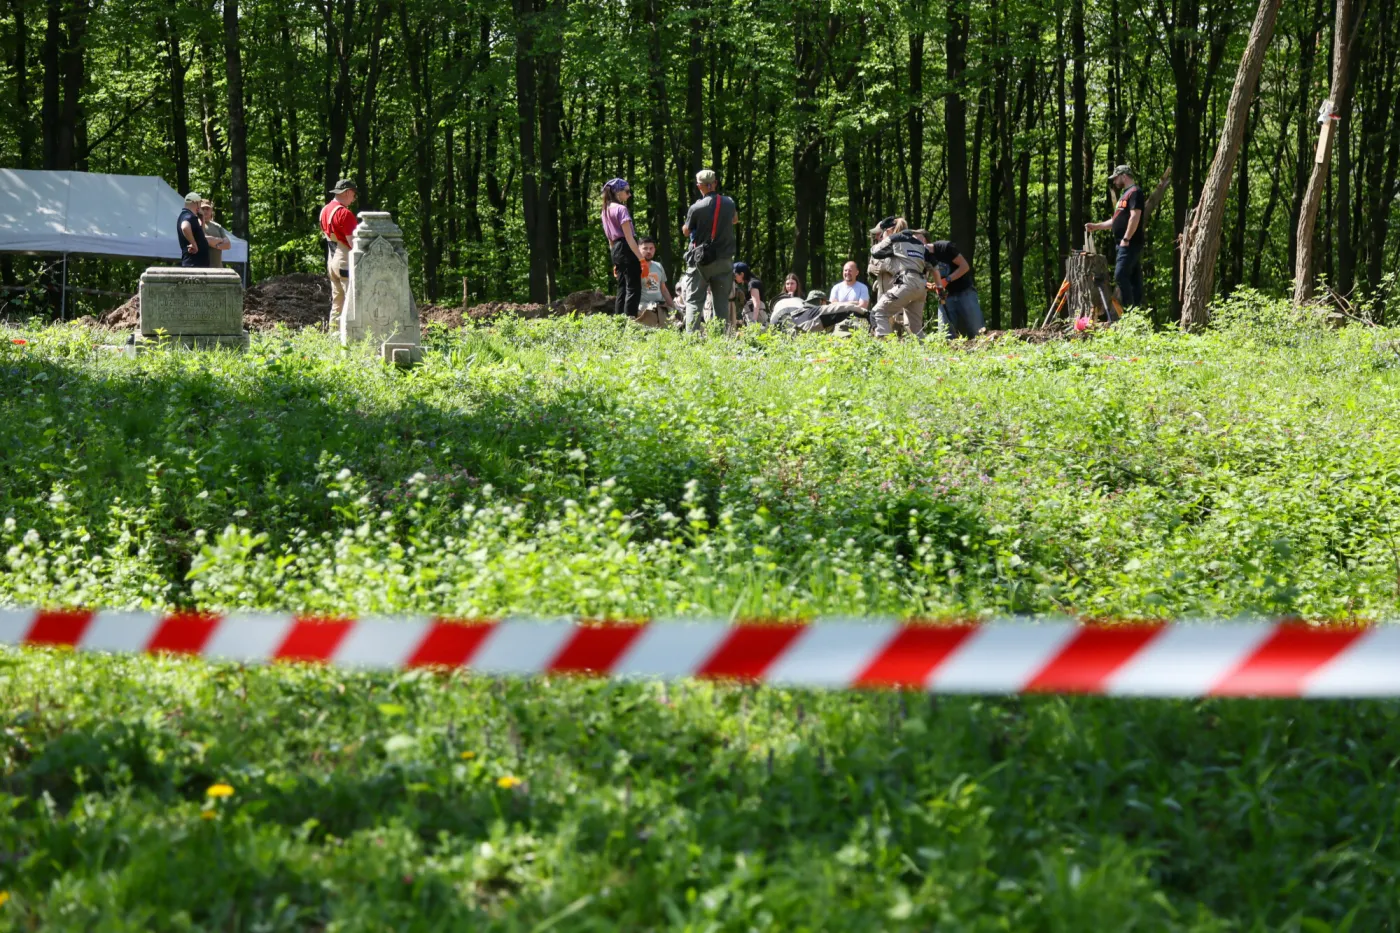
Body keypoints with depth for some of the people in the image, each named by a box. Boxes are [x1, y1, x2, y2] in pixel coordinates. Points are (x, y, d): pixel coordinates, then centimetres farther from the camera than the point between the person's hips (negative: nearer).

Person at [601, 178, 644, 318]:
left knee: (622, 289, 13)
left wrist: (615, 262, 24)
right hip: (627, 249, -9)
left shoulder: (606, 210, 16)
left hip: (615, 250, 9)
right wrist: (641, 258, -18)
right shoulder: (621, 209, -10)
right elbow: (629, 237, -17)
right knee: (633, 288, -10)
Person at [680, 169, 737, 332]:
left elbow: (686, 231, 2)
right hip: (724, 259, 3)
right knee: (721, 302, 8)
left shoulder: (696, 208, -13)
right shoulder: (729, 203, 0)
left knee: (694, 300, 0)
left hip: (700, 259, -3)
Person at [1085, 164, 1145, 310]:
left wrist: (1126, 239, -22)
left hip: (1130, 243, -10)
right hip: (1125, 244, 10)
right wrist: (1095, 226, 23)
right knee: (1133, 278, 6)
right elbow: (1116, 221, 28)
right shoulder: (1125, 194, 23)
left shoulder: (1135, 192, -9)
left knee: (1120, 276, -16)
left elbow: (1135, 217, -19)